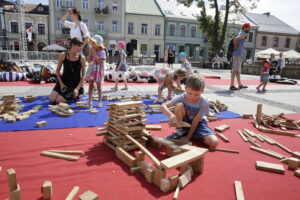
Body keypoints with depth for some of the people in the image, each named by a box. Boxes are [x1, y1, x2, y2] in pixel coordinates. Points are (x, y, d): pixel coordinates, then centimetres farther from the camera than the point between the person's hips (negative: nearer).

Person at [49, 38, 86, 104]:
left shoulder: (82, 58, -10)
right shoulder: (63, 56, -6)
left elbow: (83, 75, -6)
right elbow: (57, 70, 4)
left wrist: (77, 88, -13)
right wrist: (61, 83, -5)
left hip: (75, 85, -2)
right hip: (63, 82, 3)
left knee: (59, 101, -16)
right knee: (52, 100, -9)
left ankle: (75, 96, 12)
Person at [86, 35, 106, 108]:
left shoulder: (102, 52, -10)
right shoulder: (92, 51, 6)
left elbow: (99, 60, -22)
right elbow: (89, 60, 5)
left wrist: (94, 53, -19)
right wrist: (90, 53, -5)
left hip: (98, 71, -5)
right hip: (91, 70, 5)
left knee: (98, 87, -1)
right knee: (90, 85, 9)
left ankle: (99, 102, 6)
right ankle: (90, 101, 19)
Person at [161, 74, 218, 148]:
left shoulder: (204, 102, -24)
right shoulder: (181, 98, -23)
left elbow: (196, 121, -20)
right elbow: (163, 106, -29)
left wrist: (188, 137, -19)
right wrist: (171, 115, -50)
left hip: (198, 123, 0)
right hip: (184, 122, 0)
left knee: (214, 142, -23)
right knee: (179, 105, -30)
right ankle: (180, 131, -9)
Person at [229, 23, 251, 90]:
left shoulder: (241, 33, 19)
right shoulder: (244, 34, -11)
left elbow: (235, 40, 31)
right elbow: (235, 39, -29)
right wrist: (235, 46, -16)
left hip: (240, 54, 10)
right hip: (238, 54, -10)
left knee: (238, 70, 13)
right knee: (235, 70, -10)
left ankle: (240, 85, 22)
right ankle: (232, 86, -8)